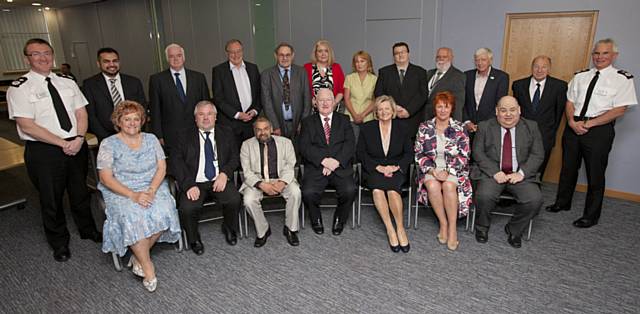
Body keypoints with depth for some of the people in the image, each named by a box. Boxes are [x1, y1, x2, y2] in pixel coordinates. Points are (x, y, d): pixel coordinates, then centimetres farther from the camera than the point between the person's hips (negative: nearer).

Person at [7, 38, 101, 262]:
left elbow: (81, 113, 4)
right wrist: (62, 143, -17)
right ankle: (59, 243, 32)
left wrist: (78, 138, -13)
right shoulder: (19, 88, -7)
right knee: (51, 200, 12)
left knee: (80, 193, 19)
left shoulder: (67, 82, 7)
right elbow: (27, 126, -14)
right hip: (43, 152, -4)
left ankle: (88, 230, 41)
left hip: (76, 146, 4)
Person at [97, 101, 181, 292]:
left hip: (152, 187, 3)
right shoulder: (109, 144, 0)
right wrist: (133, 195, -20)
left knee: (162, 212, -27)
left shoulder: (151, 139, 9)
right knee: (133, 217, -32)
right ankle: (148, 268, -19)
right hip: (120, 192, -2)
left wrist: (152, 190, -15)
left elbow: (162, 167, 3)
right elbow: (106, 177, -7)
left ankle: (138, 257, -7)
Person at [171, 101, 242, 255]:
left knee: (234, 200, -26)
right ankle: (194, 239, 5)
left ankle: (229, 229, 8)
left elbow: (235, 157, 8)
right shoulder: (185, 136, 9)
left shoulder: (226, 133, 14)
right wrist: (189, 185, -15)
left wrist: (224, 174, -12)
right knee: (187, 208, -27)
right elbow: (177, 163, 0)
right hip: (195, 183, -1)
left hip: (220, 181, 1)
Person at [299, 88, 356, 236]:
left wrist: (336, 161, -14)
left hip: (340, 167, 1)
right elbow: (304, 147, -2)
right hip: (315, 167, 0)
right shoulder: (308, 122, 12)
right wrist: (324, 160, -16)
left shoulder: (343, 120, 15)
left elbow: (350, 144, 2)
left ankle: (339, 219, 5)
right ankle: (316, 220, 7)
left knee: (350, 190, -25)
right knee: (308, 193, -26)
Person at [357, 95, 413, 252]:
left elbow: (409, 153, 9)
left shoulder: (401, 127, 10)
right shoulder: (367, 128, 7)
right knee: (377, 188, -33)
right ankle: (390, 230, -24)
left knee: (393, 190, -33)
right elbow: (361, 153, 3)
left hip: (396, 169, 0)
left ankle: (400, 228, -17)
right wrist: (378, 167, -11)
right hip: (373, 170, 0)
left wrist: (396, 167, -9)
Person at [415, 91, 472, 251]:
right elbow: (419, 154, 3)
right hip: (430, 169, 1)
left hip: (453, 170, 0)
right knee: (433, 186, -31)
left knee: (449, 185, -32)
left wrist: (448, 172, -14)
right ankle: (443, 223, -14)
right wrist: (432, 170, -13)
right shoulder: (424, 127, 6)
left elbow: (464, 155, 0)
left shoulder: (459, 128, 4)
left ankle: (452, 228, -19)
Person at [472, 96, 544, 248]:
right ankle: (482, 228, 1)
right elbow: (478, 152, -1)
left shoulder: (531, 127, 9)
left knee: (534, 199, -24)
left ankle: (514, 230, 5)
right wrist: (495, 172, -15)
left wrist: (521, 173, -13)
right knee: (484, 196, -30)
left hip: (520, 175, 2)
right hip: (492, 173, -1)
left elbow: (537, 154, 4)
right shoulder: (484, 127, 5)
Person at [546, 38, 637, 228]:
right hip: (573, 127, 4)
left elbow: (619, 110, -11)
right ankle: (562, 203, 35)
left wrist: (588, 124, -16)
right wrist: (572, 122, -9)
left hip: (599, 130, -4)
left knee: (595, 175, 5)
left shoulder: (623, 79, -4)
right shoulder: (580, 77, 10)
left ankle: (591, 216, 20)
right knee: (568, 168, 15)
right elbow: (569, 102, 9)